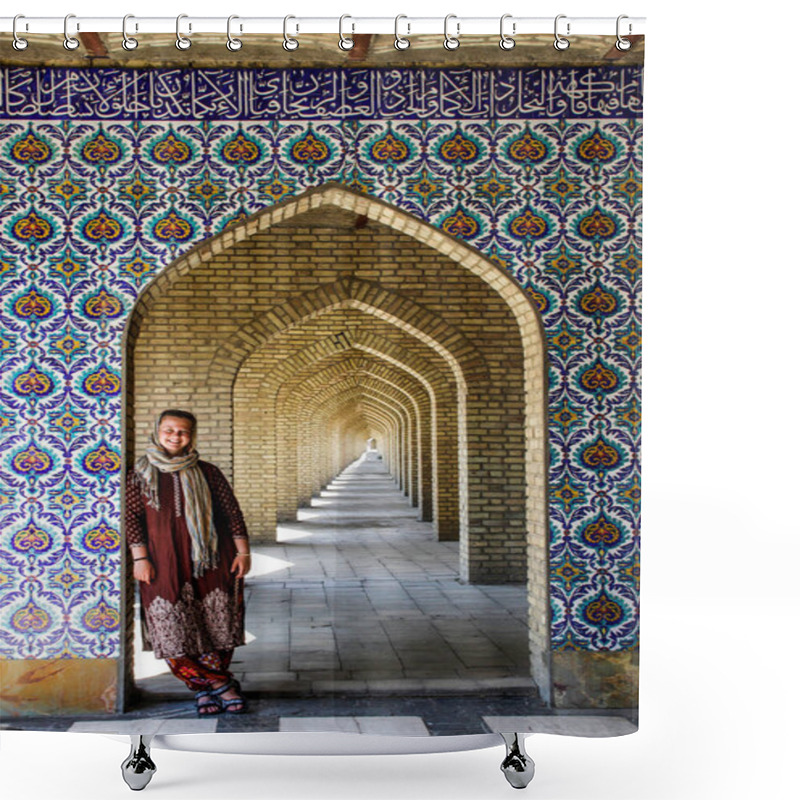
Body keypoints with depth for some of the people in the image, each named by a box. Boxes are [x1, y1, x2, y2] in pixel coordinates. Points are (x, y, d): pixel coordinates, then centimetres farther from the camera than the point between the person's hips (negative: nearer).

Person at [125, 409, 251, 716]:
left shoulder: (207, 473, 8)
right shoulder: (141, 475, 7)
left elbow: (232, 512, 7)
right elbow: (132, 518, 4)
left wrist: (242, 551, 1)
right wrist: (140, 558, -4)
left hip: (210, 563, 1)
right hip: (164, 566, 0)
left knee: (217, 626, -1)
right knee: (173, 630, -7)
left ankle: (203, 688, 15)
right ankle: (219, 683, 6)